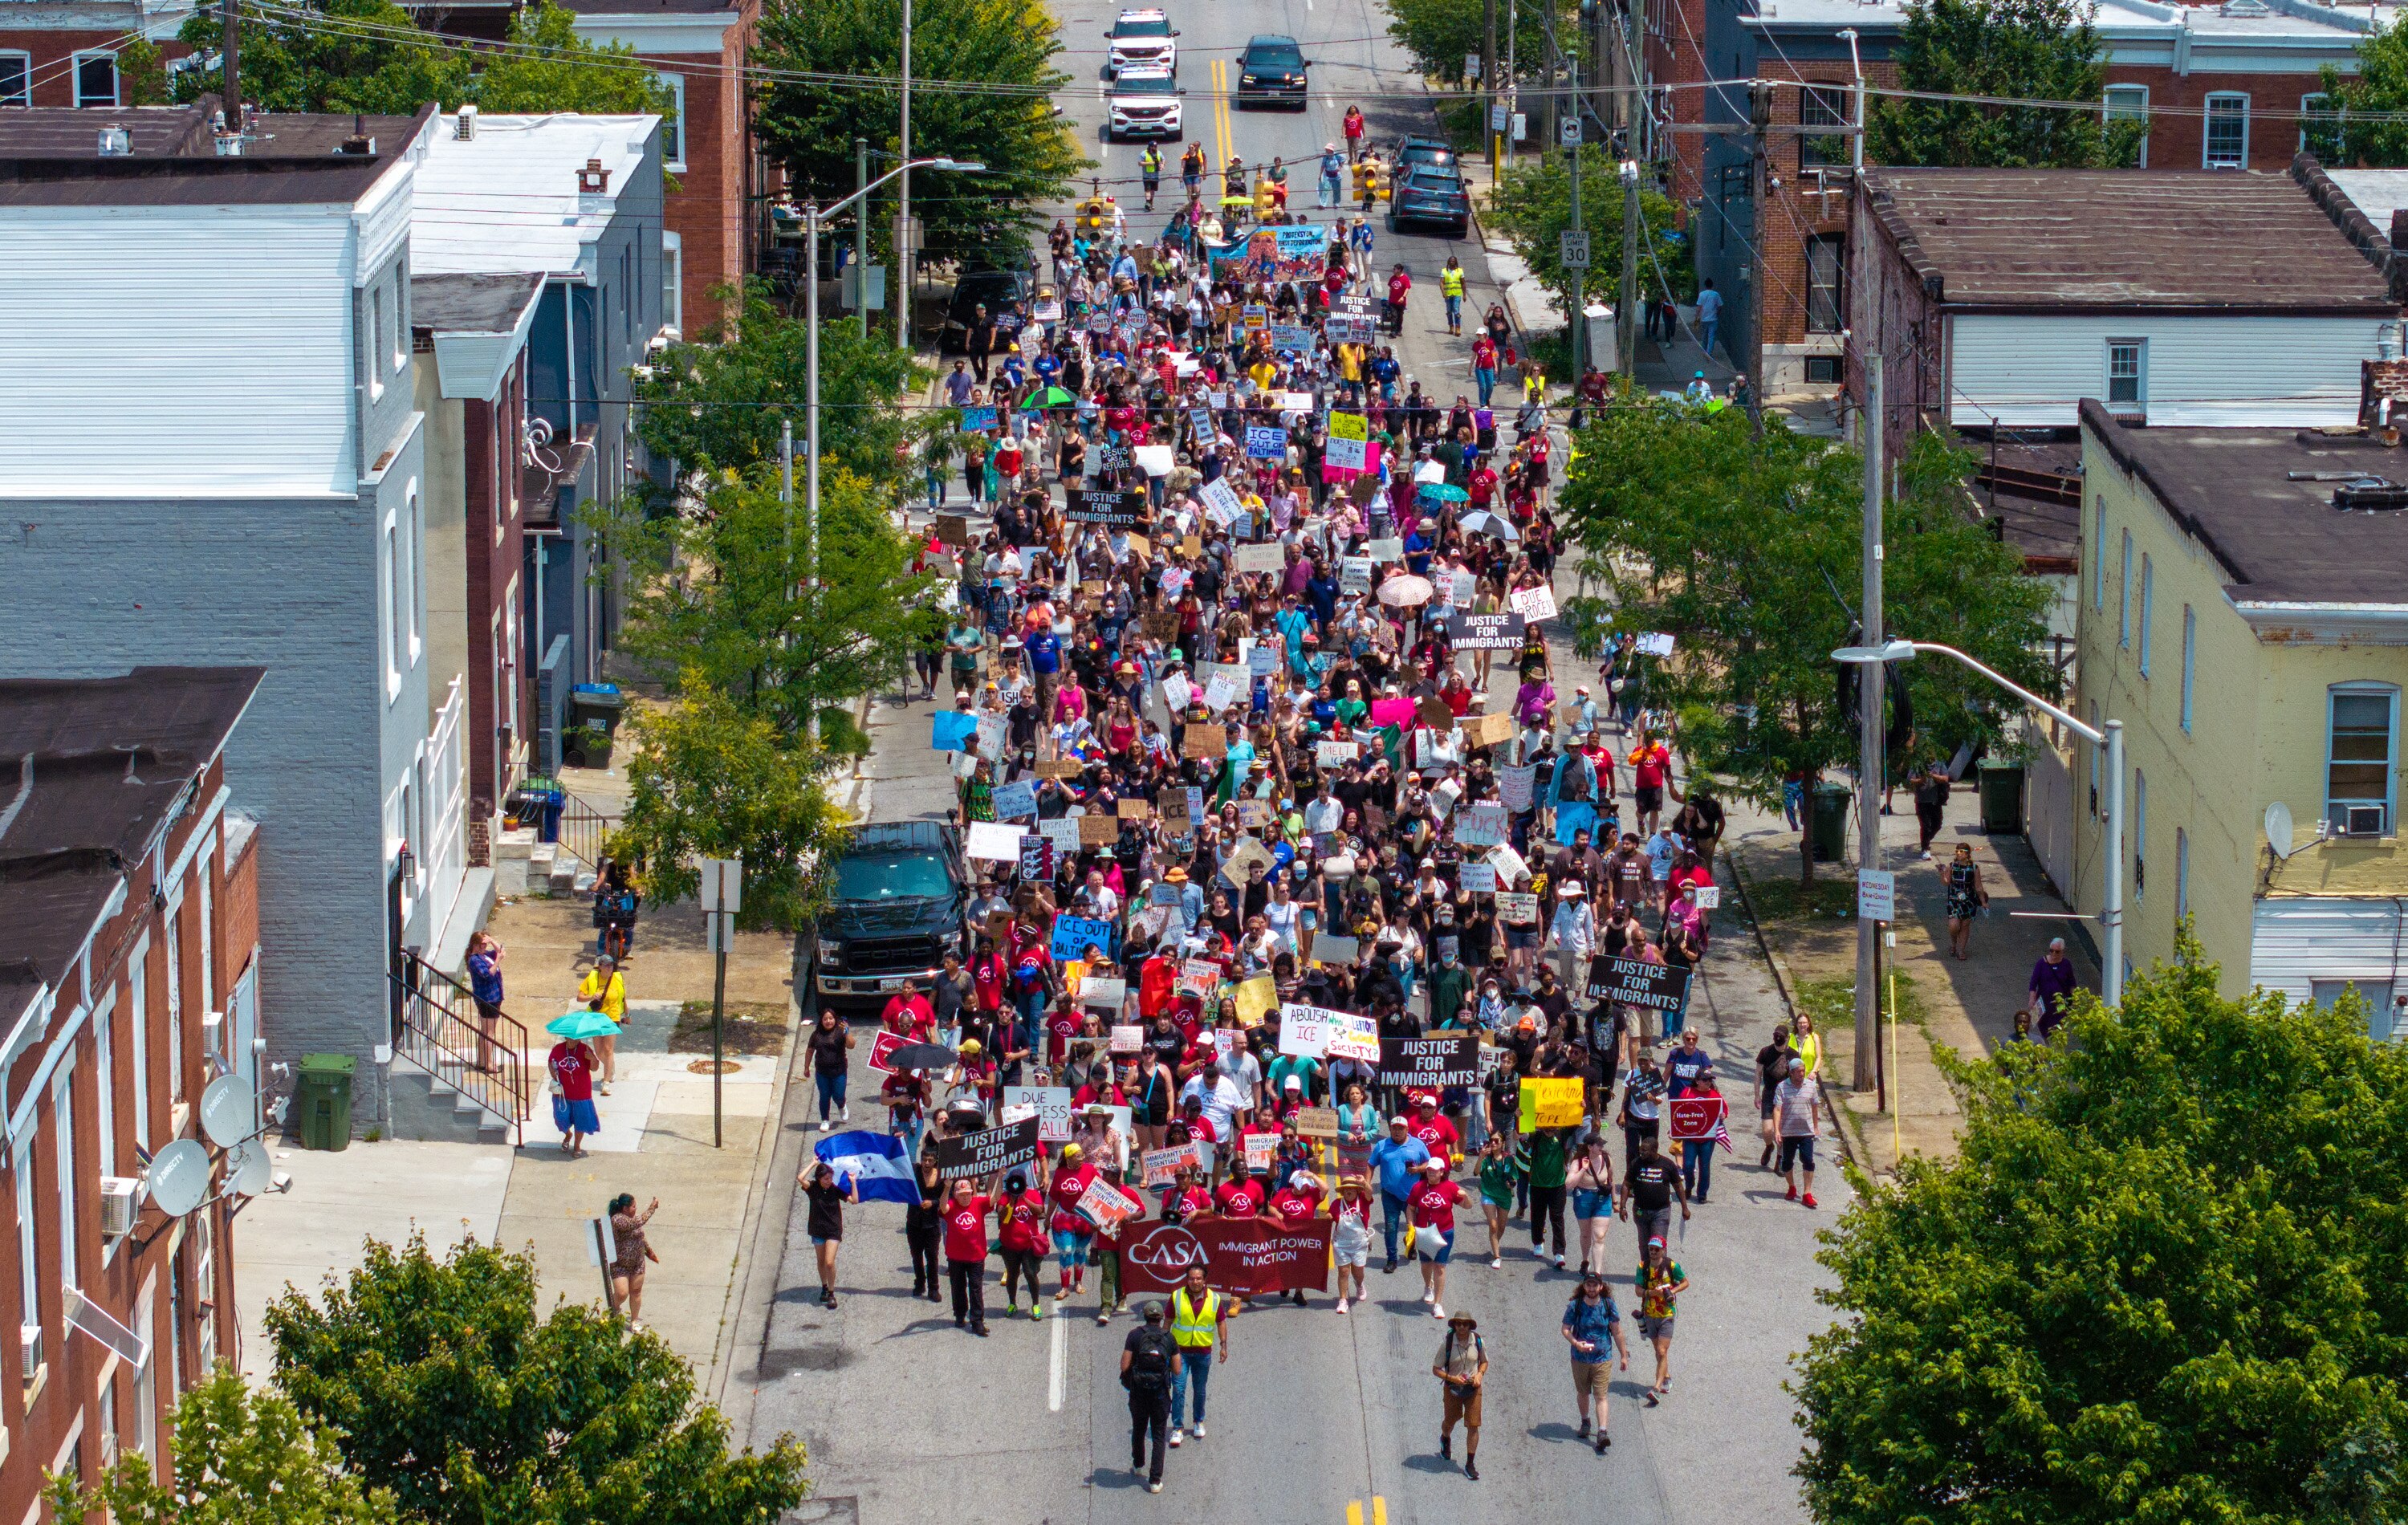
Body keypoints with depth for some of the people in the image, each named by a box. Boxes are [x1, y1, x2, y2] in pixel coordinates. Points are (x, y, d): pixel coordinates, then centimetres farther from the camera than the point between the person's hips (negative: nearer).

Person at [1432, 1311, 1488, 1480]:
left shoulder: (1478, 1342, -8)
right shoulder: (1447, 1344, -15)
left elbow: (1484, 1362, 10)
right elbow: (1435, 1369, -9)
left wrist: (1480, 1375, -10)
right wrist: (1452, 1378, -25)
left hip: (1472, 1388, 0)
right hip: (1452, 1388, 0)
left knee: (1473, 1426, -5)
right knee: (1450, 1421, 20)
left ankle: (1470, 1464, 3)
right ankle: (1445, 1440, 57)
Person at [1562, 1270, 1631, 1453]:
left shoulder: (1608, 1305, -4)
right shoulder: (1575, 1306, -7)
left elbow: (1617, 1332, 3)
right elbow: (1565, 1329, -3)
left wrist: (1624, 1356, 5)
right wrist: (1576, 1343, -23)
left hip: (1603, 1360, -1)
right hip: (1580, 1359, 1)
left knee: (1600, 1396, -8)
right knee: (1583, 1392, 17)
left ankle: (1602, 1433, -14)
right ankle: (1585, 1422, 41)